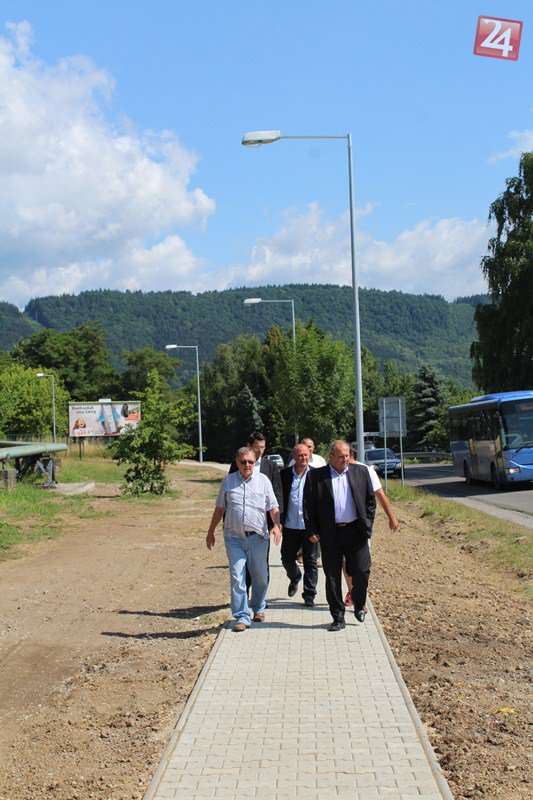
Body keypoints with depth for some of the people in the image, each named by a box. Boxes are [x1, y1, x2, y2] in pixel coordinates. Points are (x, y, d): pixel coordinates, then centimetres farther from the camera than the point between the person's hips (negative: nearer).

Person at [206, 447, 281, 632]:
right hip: (234, 538, 0)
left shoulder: (263, 480, 6)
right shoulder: (228, 481, 7)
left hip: (258, 537, 0)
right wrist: (210, 532, 16)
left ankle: (258, 609, 31)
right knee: (237, 578, -6)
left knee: (260, 577, 10)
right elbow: (219, 509, 14)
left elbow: (273, 507, 5)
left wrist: (276, 526, -12)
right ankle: (242, 617, -1)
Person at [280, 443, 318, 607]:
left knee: (310, 561, 3)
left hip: (309, 526, -2)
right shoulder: (284, 474, 4)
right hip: (290, 526, 2)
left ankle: (309, 595, 14)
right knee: (287, 558, 11)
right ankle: (295, 578, 42)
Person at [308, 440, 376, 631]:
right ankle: (338, 617, 15)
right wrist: (313, 530, -3)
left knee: (362, 572, 2)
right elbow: (311, 505, 3)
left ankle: (359, 605, 29)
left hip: (355, 531, 1)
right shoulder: (318, 476, 1)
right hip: (330, 534, -1)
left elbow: (371, 499, 12)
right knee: (332, 577, 4)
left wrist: (367, 524, 4)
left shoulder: (361, 472, 6)